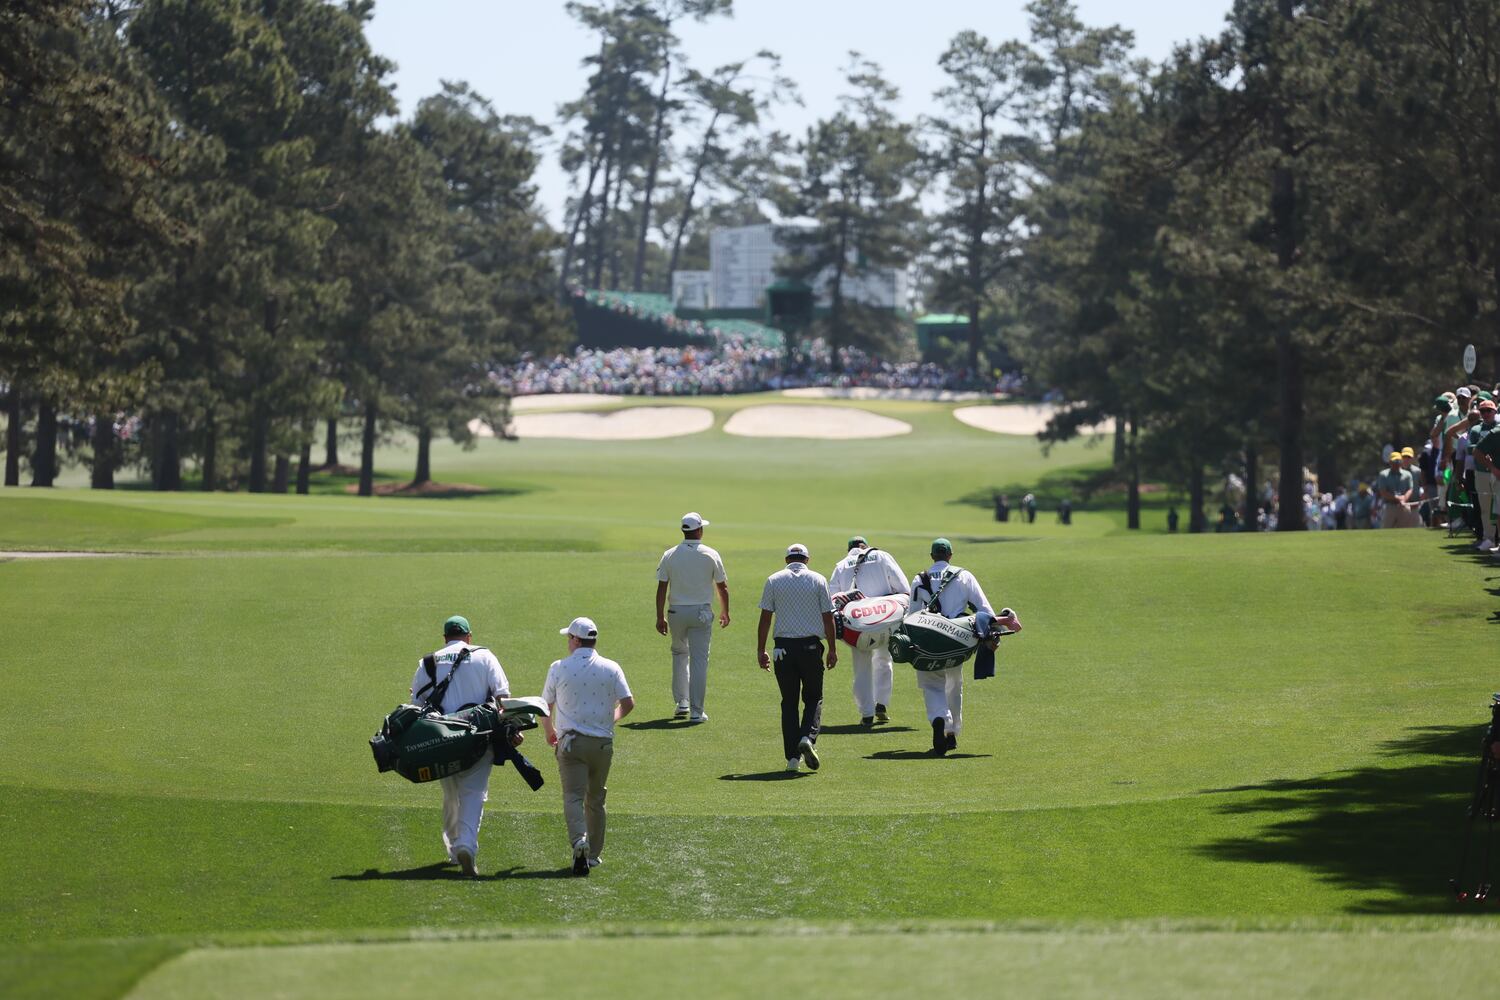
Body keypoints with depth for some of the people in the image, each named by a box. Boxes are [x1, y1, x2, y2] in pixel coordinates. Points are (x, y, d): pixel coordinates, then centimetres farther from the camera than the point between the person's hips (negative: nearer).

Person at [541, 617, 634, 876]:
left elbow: (545, 706, 7)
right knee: (596, 800, 15)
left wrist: (550, 732, 26)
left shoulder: (559, 668, -1)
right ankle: (594, 853, 19)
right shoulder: (611, 668, 2)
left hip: (570, 741, -2)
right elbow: (628, 703, -2)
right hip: (602, 743, 2)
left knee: (573, 796, -8)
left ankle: (579, 839, -34)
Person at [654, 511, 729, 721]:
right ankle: (697, 710, -4)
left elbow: (661, 588, -3)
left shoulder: (670, 555, -1)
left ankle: (681, 702, 17)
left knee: (679, 654, 21)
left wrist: (660, 617, 3)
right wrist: (724, 612, 16)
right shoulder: (711, 555, -4)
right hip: (701, 613, -2)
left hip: (676, 611, 2)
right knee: (699, 659, 0)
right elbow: (722, 587, 2)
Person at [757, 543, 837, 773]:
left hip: (783, 647, 1)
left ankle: (792, 756, 2)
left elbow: (765, 618, 1)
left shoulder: (773, 580, 4)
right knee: (813, 698, 10)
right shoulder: (818, 580, 3)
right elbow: (828, 617, 2)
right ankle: (808, 737, -16)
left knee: (789, 702, 7)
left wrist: (760, 651, 4)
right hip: (811, 646, -1)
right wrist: (832, 649, 9)